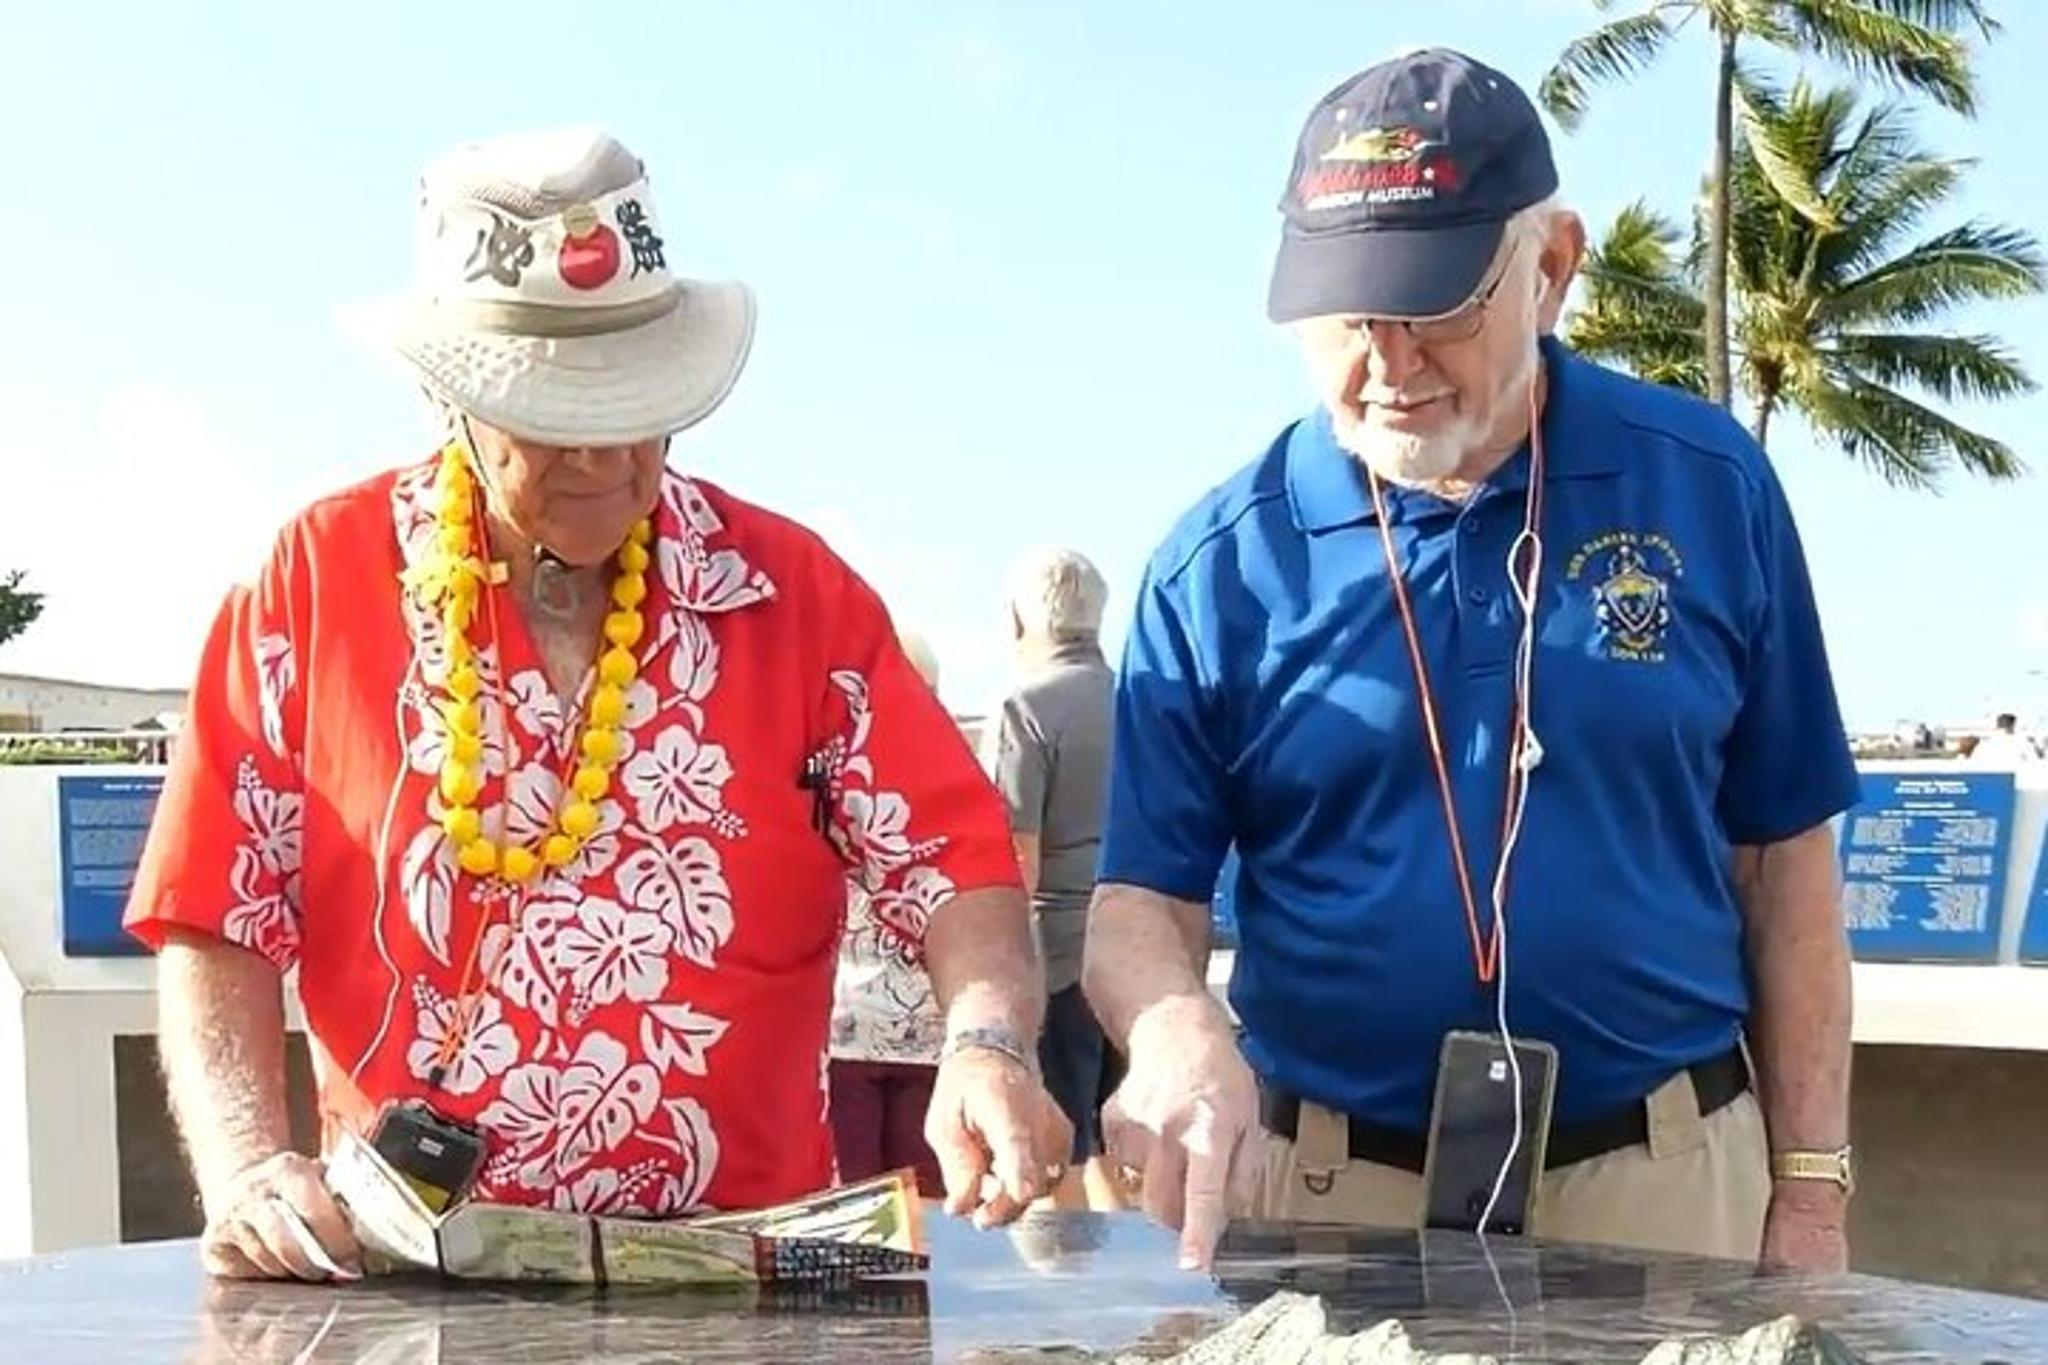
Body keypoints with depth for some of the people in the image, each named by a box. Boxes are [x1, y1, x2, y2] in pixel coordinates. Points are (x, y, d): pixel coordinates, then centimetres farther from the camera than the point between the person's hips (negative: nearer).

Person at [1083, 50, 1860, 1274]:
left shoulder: (1708, 489, -3)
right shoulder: (1219, 563, -5)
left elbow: (1782, 859, 3)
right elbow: (1144, 899, -3)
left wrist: (1811, 1185, 1)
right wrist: (1175, 1028, -25)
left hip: (1665, 1177, 0)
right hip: (1330, 1191, 0)